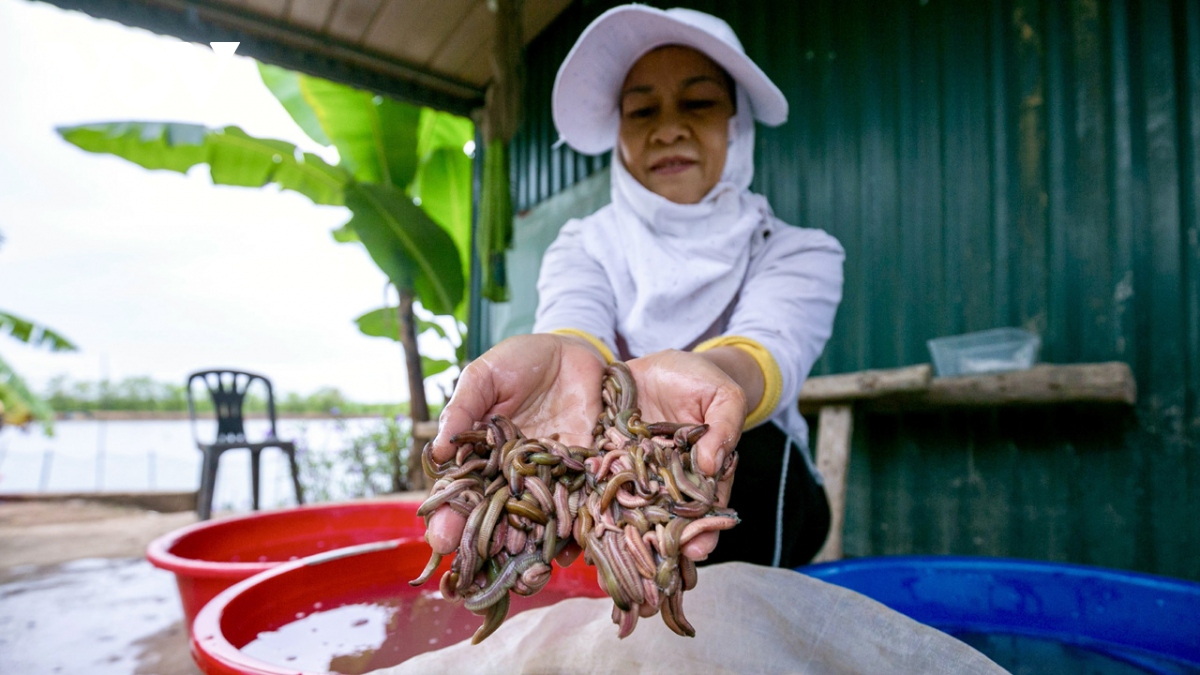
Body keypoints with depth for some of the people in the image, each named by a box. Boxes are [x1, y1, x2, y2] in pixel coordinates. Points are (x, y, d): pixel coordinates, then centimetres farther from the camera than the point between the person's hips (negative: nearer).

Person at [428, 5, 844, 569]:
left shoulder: (799, 253, -5)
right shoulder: (584, 247, -2)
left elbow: (773, 347, -29)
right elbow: (573, 322, -27)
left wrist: (714, 375, -54)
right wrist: (569, 359, -52)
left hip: (760, 506, 0)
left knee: (753, 448, -30)